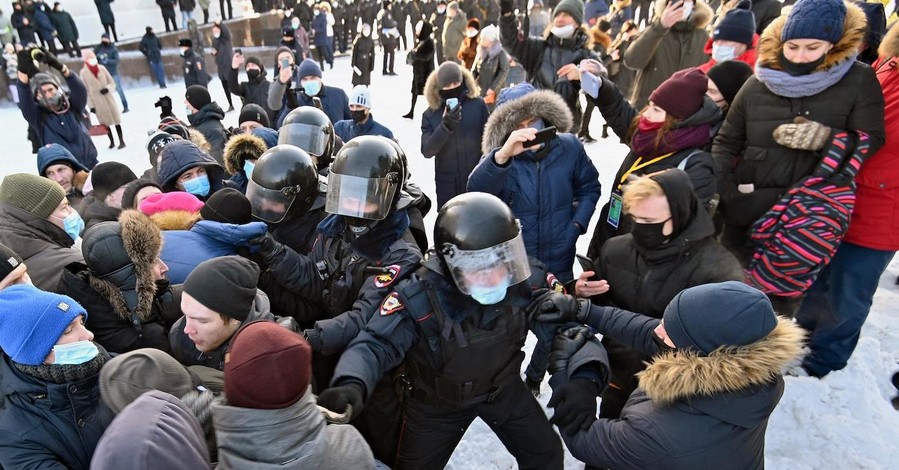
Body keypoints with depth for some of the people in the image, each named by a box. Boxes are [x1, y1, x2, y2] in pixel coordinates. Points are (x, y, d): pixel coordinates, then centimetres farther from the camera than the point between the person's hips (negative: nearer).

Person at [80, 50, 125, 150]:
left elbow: (112, 82, 7)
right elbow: (85, 90, -2)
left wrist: (107, 88, -16)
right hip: (97, 102, -1)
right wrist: (90, 105, -5)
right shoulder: (83, 72, -3)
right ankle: (112, 142, 15)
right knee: (105, 122, 5)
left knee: (116, 119, 0)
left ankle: (121, 141, 5)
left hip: (108, 98, 1)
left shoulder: (102, 68, 2)